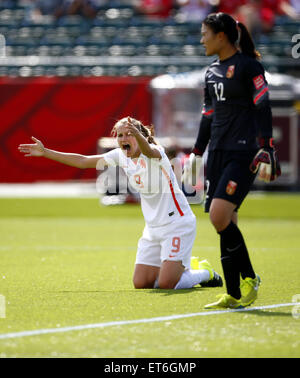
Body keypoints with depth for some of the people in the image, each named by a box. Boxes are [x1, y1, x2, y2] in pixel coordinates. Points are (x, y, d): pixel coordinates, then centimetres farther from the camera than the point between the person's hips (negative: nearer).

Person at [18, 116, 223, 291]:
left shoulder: (155, 152, -17)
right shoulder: (120, 156, 3)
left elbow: (149, 151, -43)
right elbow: (83, 161, 8)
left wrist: (137, 134, -65)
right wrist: (45, 152, 6)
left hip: (177, 225, -7)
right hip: (153, 229, 7)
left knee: (166, 285, -17)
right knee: (141, 284, -2)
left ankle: (206, 273, 13)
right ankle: (185, 267, 23)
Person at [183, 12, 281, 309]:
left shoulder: (248, 66, -6)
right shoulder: (212, 72, 17)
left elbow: (263, 109, -11)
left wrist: (266, 150, -18)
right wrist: (197, 153, 23)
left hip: (243, 153, -8)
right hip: (218, 153, 8)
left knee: (219, 216, -20)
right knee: (225, 225, 3)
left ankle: (249, 278, -6)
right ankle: (234, 295, 7)